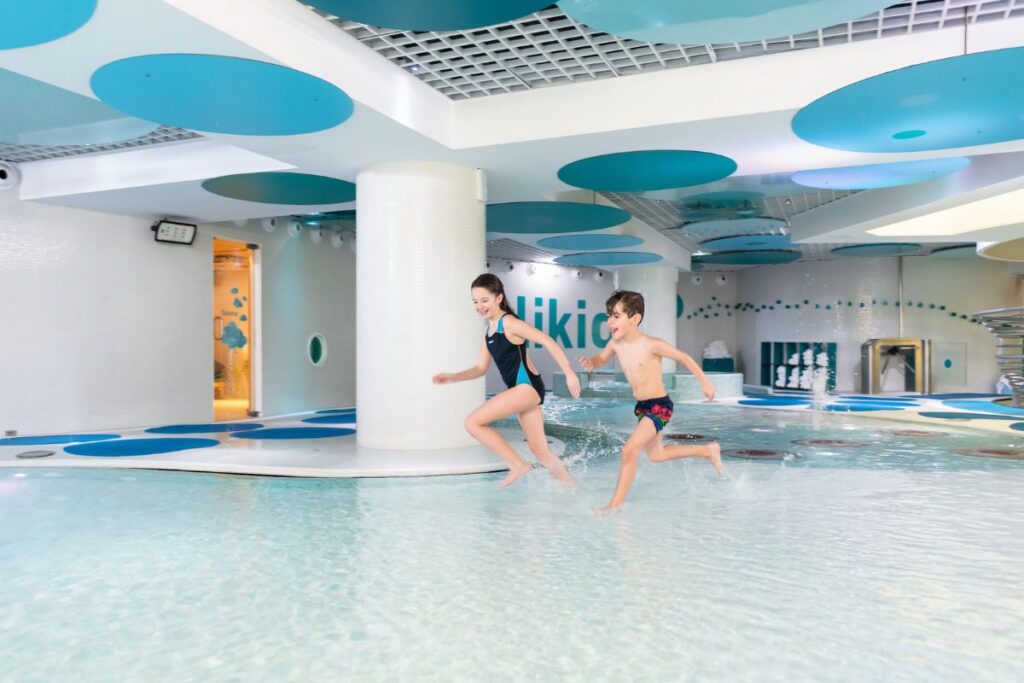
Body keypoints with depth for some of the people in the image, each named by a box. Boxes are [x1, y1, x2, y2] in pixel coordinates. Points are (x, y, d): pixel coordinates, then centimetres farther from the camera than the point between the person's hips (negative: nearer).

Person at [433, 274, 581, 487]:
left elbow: (547, 341, -15)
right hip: (522, 390, 9)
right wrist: (453, 377, 3)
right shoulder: (489, 329, 16)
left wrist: (569, 373, -20)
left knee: (473, 423, -12)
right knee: (540, 449, 14)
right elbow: (481, 368, 18)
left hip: (528, 387, -9)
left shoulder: (508, 322, -10)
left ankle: (518, 465, -4)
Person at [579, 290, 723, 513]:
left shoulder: (652, 345, -23)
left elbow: (684, 358, -9)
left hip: (660, 406, -8)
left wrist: (704, 382, 1)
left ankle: (616, 504, -8)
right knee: (656, 455, 24)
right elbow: (601, 359, 14)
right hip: (641, 406, 8)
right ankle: (708, 450, 42)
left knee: (629, 450, -20)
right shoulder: (615, 344, -5)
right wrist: (591, 363, -11)